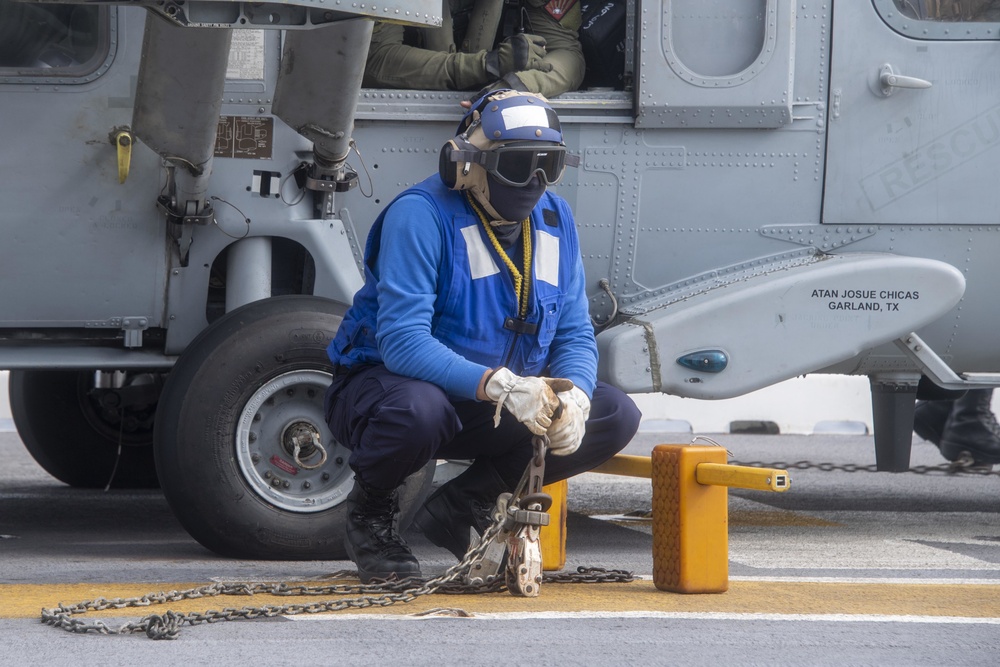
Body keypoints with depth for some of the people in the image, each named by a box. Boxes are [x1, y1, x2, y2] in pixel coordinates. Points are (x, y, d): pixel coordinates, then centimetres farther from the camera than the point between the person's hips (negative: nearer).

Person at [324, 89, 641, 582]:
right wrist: (500, 386, -43)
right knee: (415, 413, -42)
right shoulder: (421, 215, -22)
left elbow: (575, 334, 1)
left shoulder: (554, 220, 0)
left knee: (615, 416, -11)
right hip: (387, 380, -6)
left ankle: (463, 504, 4)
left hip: (494, 405, 6)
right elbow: (401, 340, -31)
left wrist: (573, 396, -24)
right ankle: (372, 511, -6)